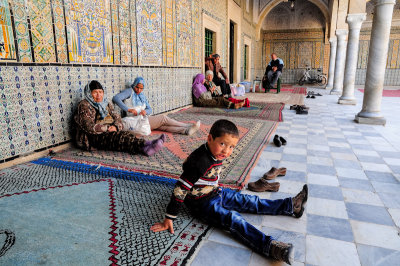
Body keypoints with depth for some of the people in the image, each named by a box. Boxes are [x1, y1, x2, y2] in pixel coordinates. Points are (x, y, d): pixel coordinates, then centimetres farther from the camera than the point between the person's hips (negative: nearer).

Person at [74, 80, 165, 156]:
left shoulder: (106, 104, 18)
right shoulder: (84, 106, -3)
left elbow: (117, 118, 11)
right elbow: (89, 127, -15)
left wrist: (115, 127, -13)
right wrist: (108, 128, -15)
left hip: (109, 132, 6)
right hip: (94, 137, -6)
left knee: (125, 134, -28)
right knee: (117, 137, -34)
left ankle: (145, 147, -54)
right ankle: (143, 146, -57)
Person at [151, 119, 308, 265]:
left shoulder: (217, 155, -5)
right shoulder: (200, 161, -32)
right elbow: (181, 189, -30)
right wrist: (169, 219, -27)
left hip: (216, 193, 8)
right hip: (202, 203, -8)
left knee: (251, 202, 10)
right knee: (234, 220, -26)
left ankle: (292, 206, 17)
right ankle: (270, 247, -37)